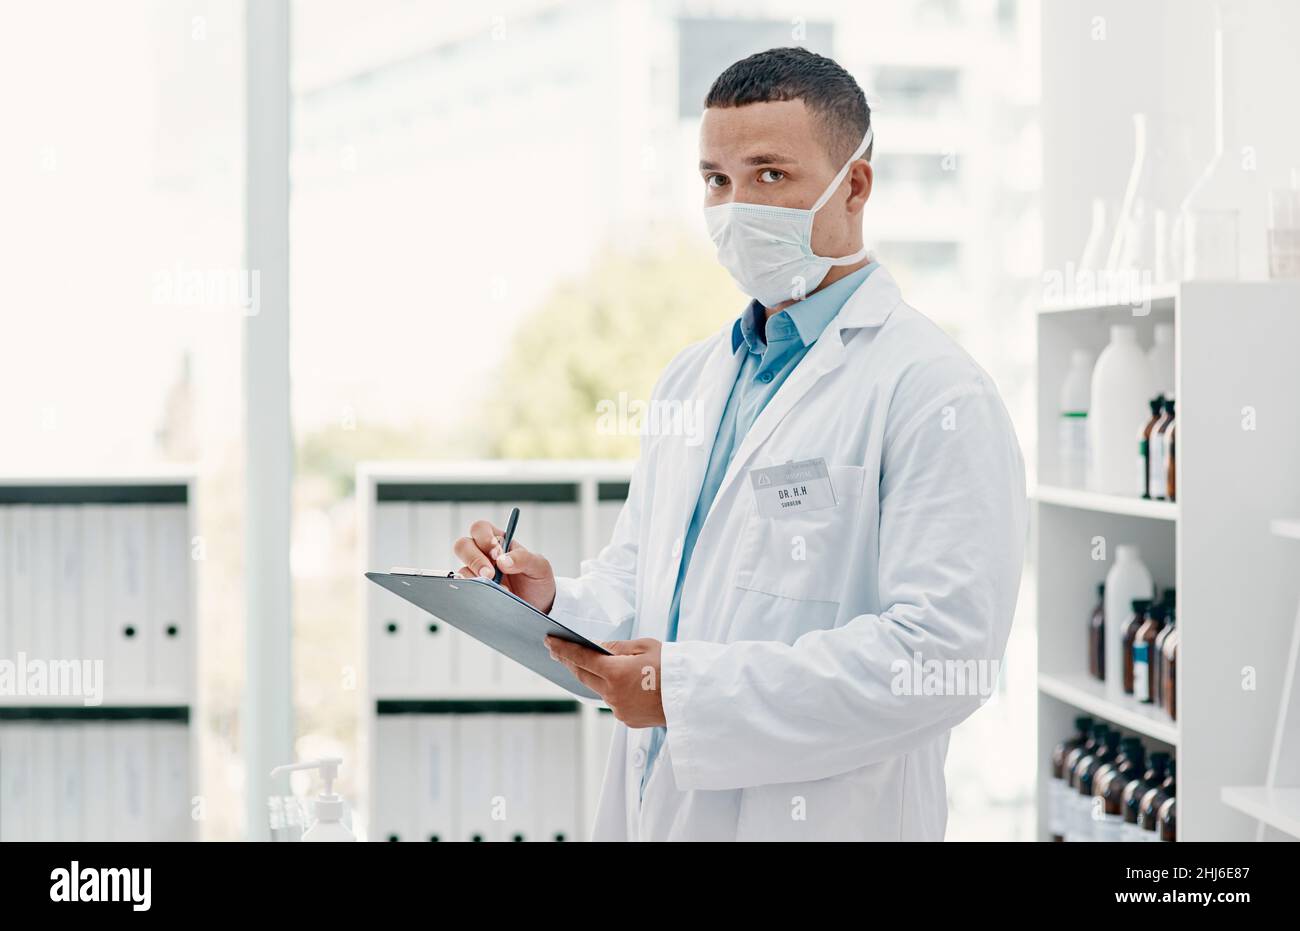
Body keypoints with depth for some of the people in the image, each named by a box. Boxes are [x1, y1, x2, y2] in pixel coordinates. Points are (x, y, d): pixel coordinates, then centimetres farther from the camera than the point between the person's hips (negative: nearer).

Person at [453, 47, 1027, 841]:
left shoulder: (934, 390, -12)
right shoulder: (692, 379, 13)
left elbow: (943, 650, -21)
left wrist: (690, 689, -23)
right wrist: (554, 603, -6)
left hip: (818, 818, -6)